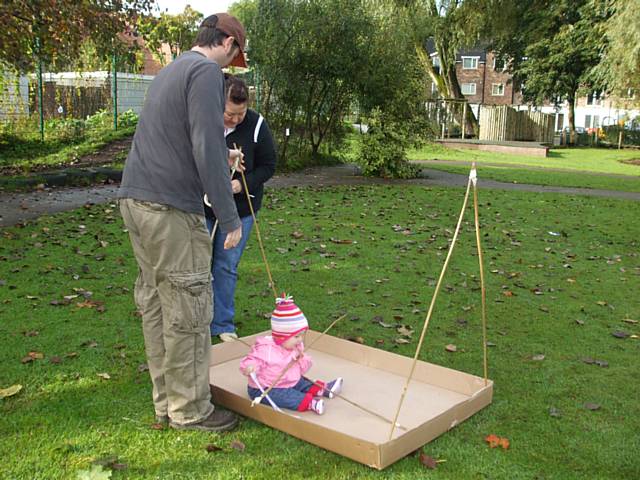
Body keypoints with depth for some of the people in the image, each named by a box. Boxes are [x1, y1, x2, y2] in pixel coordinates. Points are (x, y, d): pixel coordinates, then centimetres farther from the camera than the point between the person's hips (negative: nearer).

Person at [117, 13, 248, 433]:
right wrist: (230, 217, -15)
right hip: (171, 208, -10)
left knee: (154, 303, 13)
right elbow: (208, 147, -17)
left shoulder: (169, 72, 22)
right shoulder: (207, 72, -7)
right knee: (188, 311, 0)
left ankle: (166, 402, 24)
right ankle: (189, 410, 11)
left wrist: (222, 157, 40)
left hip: (135, 200, 10)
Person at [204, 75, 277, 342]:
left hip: (240, 208, 0)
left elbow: (268, 166, -4)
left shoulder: (256, 125, -11)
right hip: (202, 207, 0)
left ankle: (223, 325, 20)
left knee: (227, 267, 5)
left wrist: (242, 184, -19)